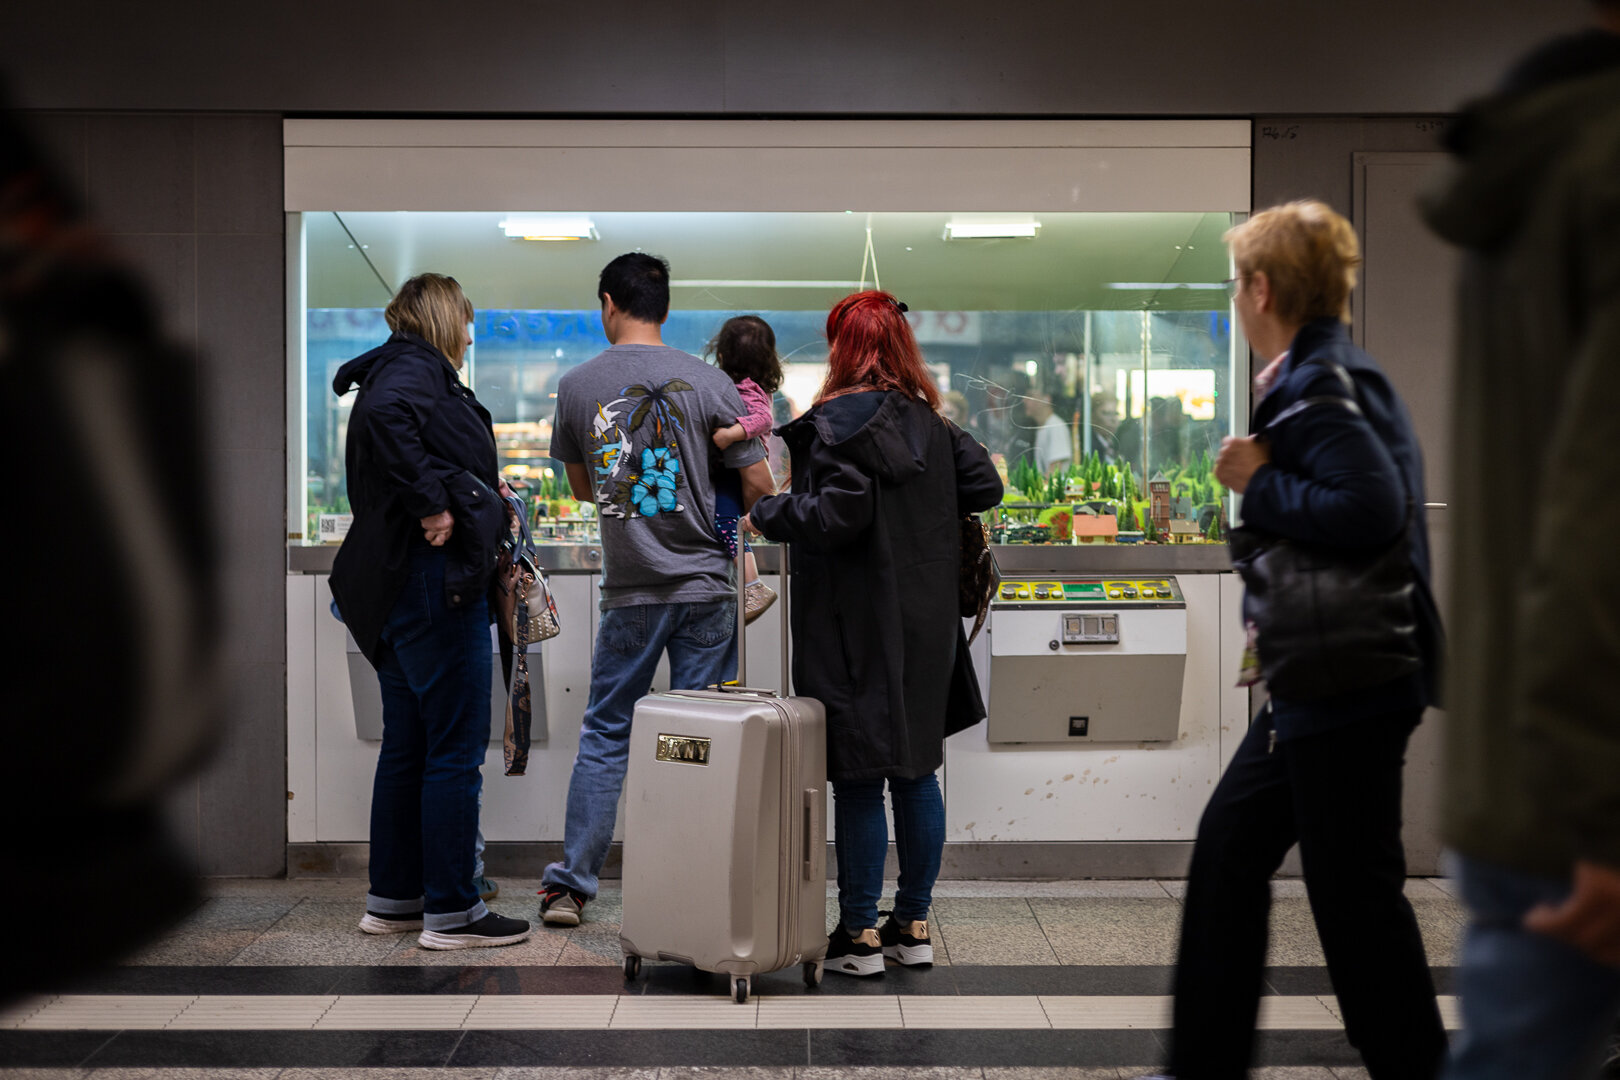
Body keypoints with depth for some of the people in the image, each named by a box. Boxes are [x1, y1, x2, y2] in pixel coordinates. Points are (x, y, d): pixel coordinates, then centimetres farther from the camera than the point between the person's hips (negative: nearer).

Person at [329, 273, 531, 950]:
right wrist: (434, 503, -25)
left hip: (394, 587, 10)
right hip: (435, 575, -10)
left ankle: (393, 899, 22)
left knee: (407, 744, 15)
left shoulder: (397, 368, 21)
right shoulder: (418, 367, -8)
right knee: (457, 747, -5)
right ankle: (450, 912, 0)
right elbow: (385, 414, -29)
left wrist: (481, 491, 20)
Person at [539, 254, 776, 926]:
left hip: (629, 593, 1)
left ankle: (570, 885, 14)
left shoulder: (576, 386, 0)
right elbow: (759, 486, -2)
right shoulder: (707, 382, -5)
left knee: (604, 736, 11)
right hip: (706, 589, -1)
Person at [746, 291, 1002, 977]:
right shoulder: (930, 423, 8)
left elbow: (838, 513, -21)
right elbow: (984, 486, 10)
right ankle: (913, 927, 20)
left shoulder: (839, 421, -13)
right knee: (916, 773, 12)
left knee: (859, 780, 0)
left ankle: (860, 936, 7)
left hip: (858, 629, -7)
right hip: (926, 625, 7)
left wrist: (766, 514, -6)